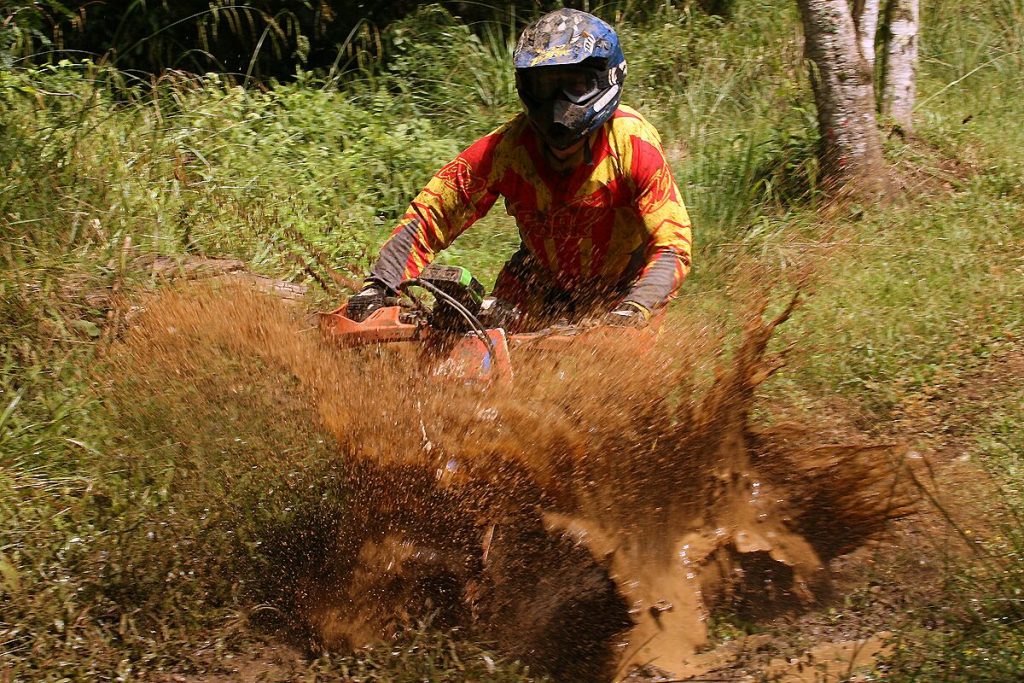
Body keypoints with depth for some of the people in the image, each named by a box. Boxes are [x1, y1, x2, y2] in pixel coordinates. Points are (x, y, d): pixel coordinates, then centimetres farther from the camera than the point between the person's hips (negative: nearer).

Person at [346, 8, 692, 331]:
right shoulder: (505, 147, -22)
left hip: (622, 288, -1)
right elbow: (430, 214, -19)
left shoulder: (634, 145, -26)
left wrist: (634, 308, -44)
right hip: (542, 280, 2)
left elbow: (672, 247, -26)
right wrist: (379, 284, -32)